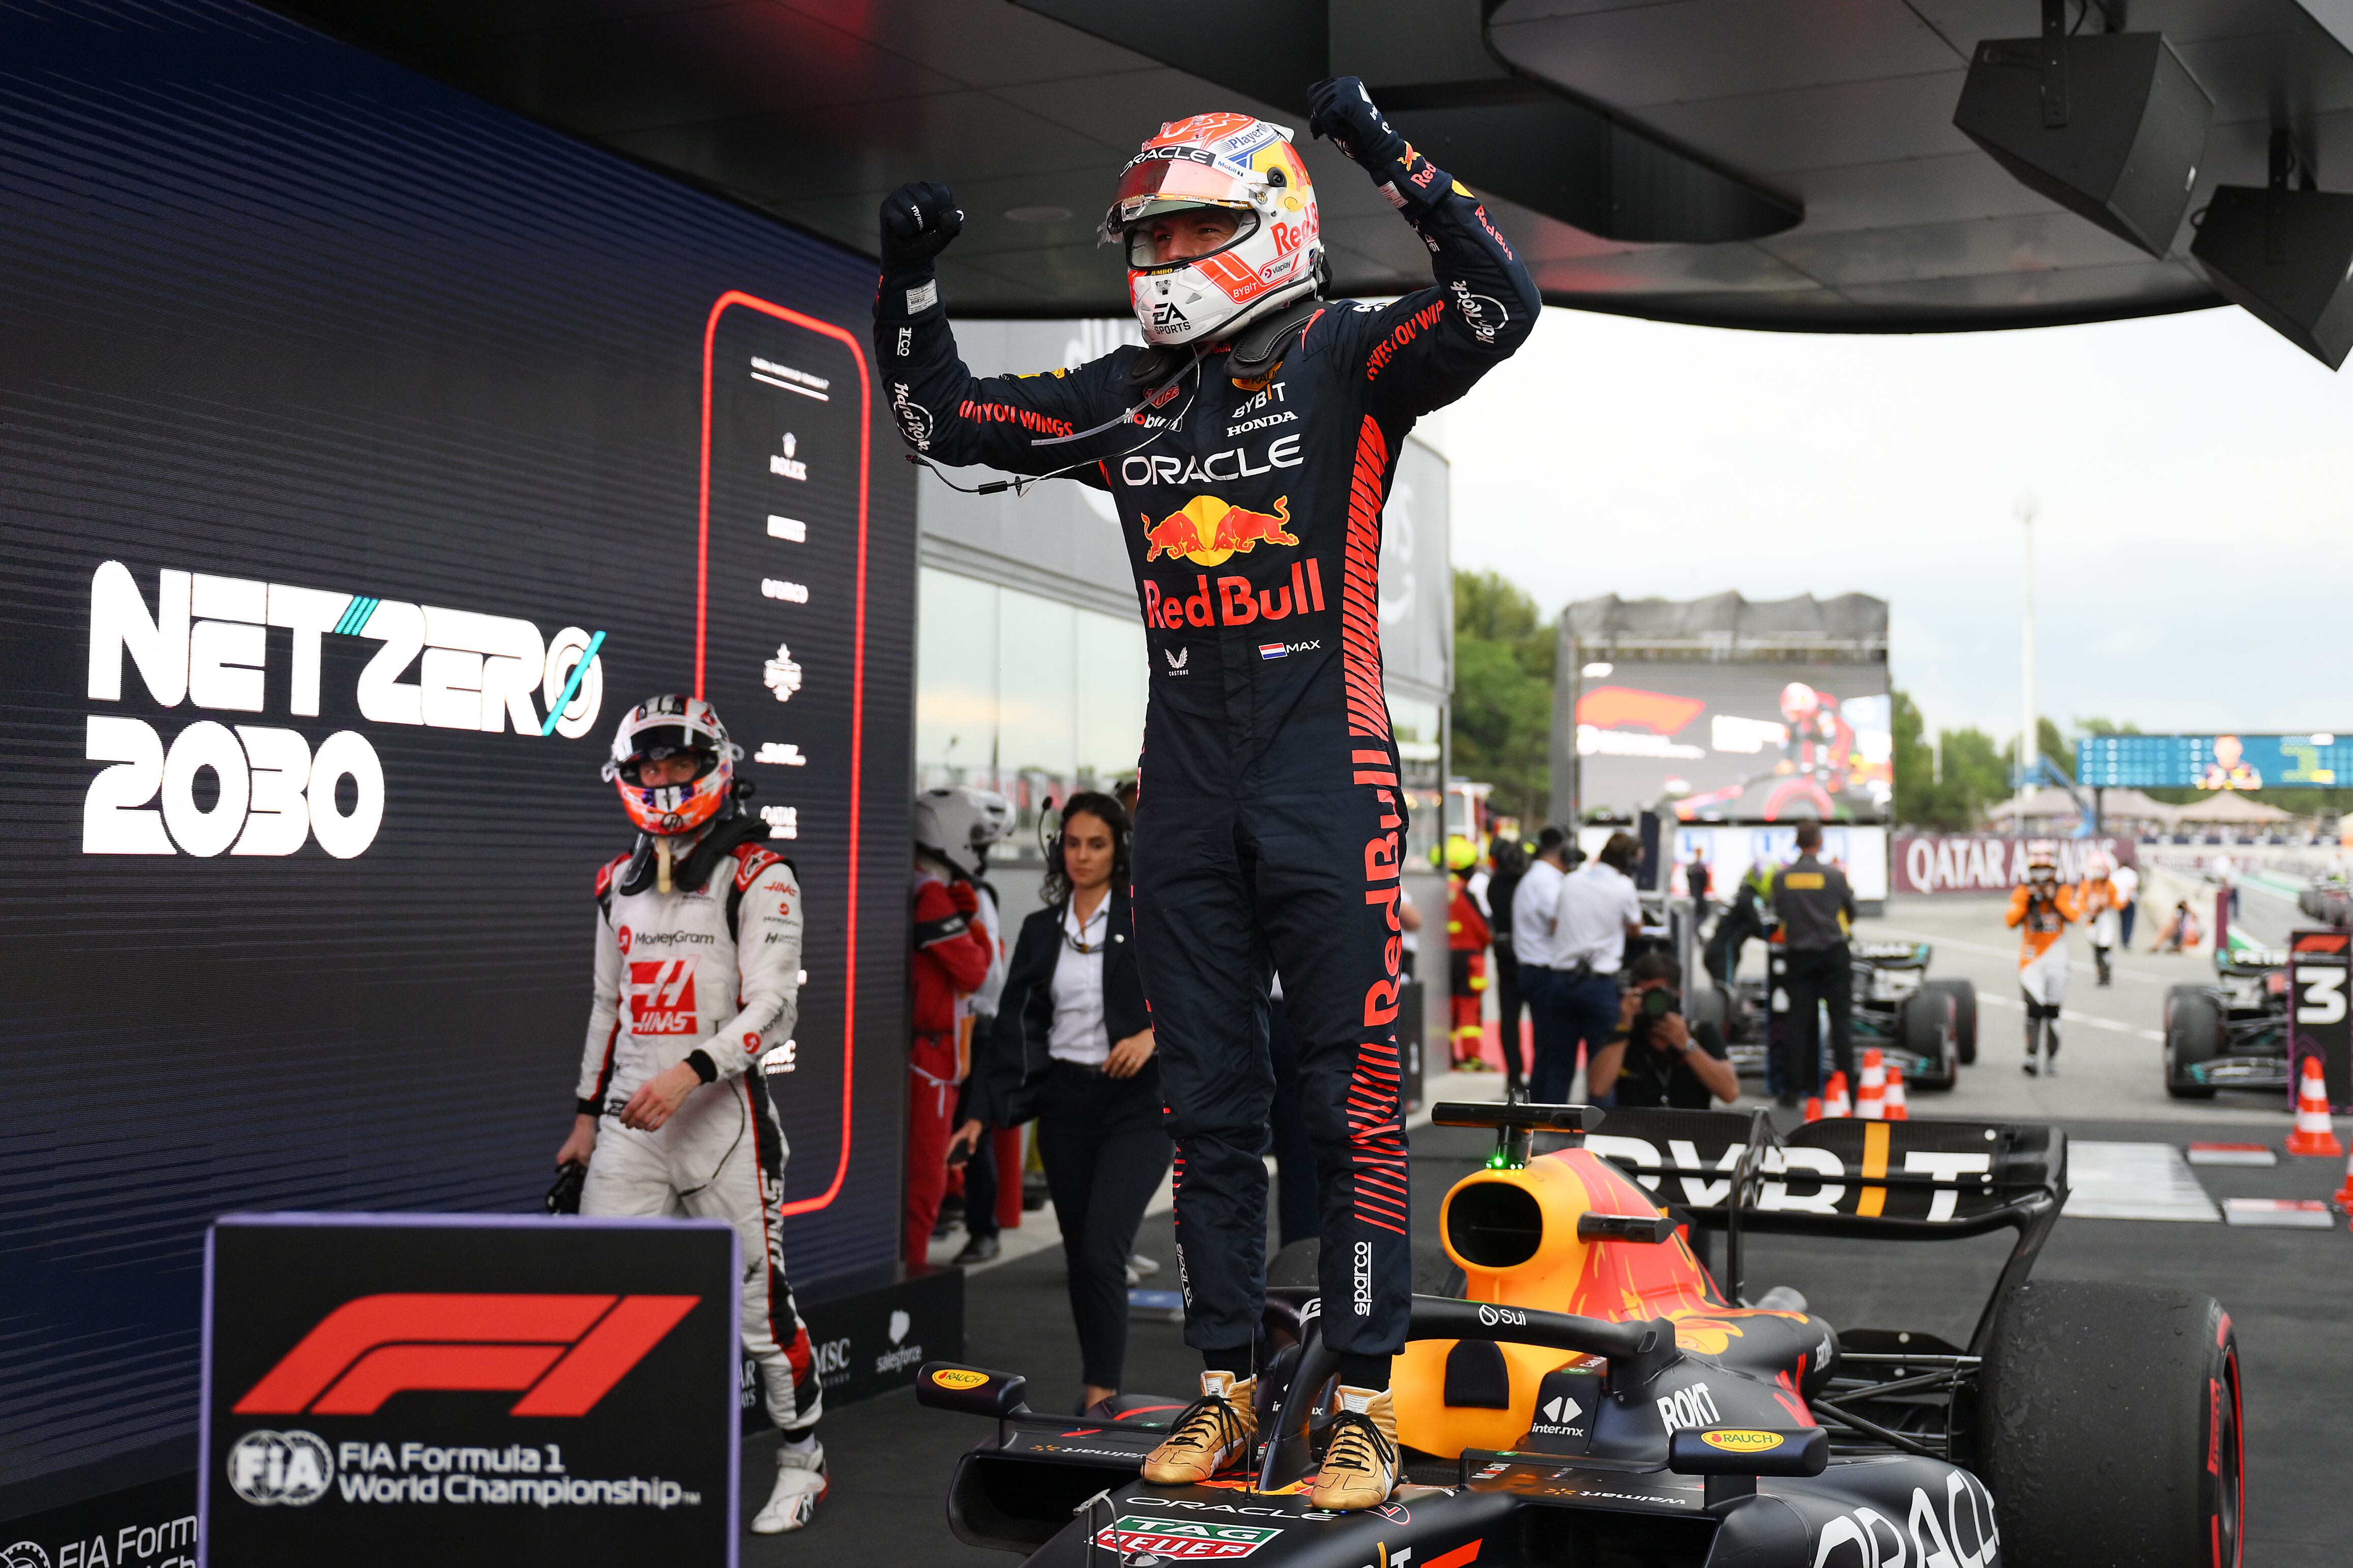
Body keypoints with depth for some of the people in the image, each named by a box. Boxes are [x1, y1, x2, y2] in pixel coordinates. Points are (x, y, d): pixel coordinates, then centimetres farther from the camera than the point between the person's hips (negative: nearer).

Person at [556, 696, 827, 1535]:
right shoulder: (621, 882, 14)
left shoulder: (758, 878, -6)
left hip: (720, 1111, -5)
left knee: (758, 1295, 2)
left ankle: (803, 1460, 20)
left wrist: (689, 1071, -27)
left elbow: (772, 1009, -14)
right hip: (631, 1116, 5)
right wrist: (587, 1113, 21)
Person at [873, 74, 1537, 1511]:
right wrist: (910, 277, 7)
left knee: (1354, 1099, -2)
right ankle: (1227, 1390, 21)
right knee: (1209, 1107, 10)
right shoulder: (1130, 399, 12)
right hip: (1188, 798, 6)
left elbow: (1500, 303, -18)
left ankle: (1368, 1403, 7)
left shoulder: (1347, 363, -2)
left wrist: (1385, 152, -23)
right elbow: (945, 421, 19)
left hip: (1329, 786, -5)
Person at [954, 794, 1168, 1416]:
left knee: (1101, 1253, -16)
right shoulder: (1041, 929, 11)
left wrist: (1153, 1034, -21)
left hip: (1136, 1106, -5)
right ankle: (1102, 1387, 24)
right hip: (1064, 1103, 5)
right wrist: (985, 1113, 4)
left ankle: (1100, 1399, -12)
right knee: (1080, 1257, 10)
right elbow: (1016, 1024, 10)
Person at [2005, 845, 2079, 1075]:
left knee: (2053, 1010, 7)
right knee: (2034, 1008, -14)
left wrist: (2054, 898, -16)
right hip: (2031, 957, -1)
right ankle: (2030, 1055, -17)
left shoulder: (2063, 892, 4)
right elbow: (2010, 921, -8)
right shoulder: (2022, 892, 2)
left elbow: (2073, 916, -12)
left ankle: (2052, 1056, 16)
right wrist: (2027, 902, -15)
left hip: (2056, 958, 1)